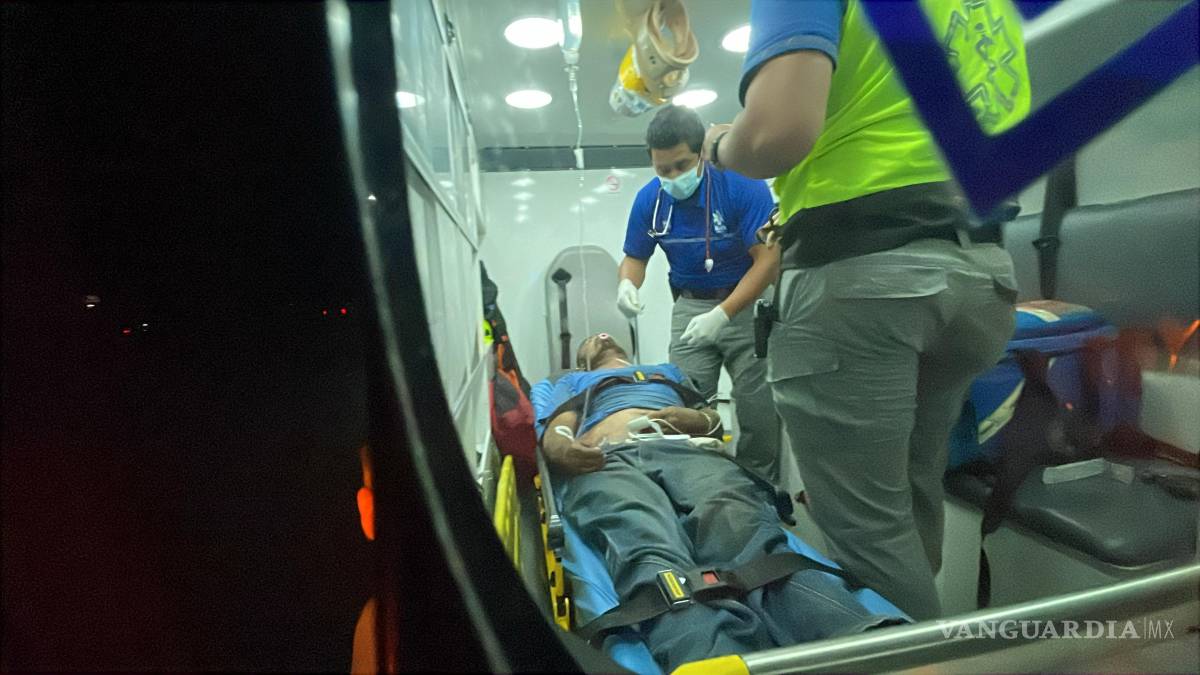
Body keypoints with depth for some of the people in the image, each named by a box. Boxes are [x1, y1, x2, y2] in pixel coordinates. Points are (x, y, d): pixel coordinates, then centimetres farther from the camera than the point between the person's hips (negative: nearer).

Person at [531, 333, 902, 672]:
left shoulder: (668, 370, 45)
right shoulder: (571, 381, 40)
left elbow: (714, 419, 31)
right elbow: (554, 433, 19)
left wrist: (698, 418, 3)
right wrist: (563, 449, -8)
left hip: (688, 451, 2)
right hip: (607, 462, -1)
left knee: (748, 539, -35)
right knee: (655, 562, -39)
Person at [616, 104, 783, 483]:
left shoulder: (743, 184, -16)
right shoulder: (649, 199, -4)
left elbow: (768, 258, -19)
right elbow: (634, 257, 8)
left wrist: (722, 315, -28)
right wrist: (627, 285, -17)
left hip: (748, 303, -3)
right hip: (691, 306, 3)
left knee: (758, 408, -4)